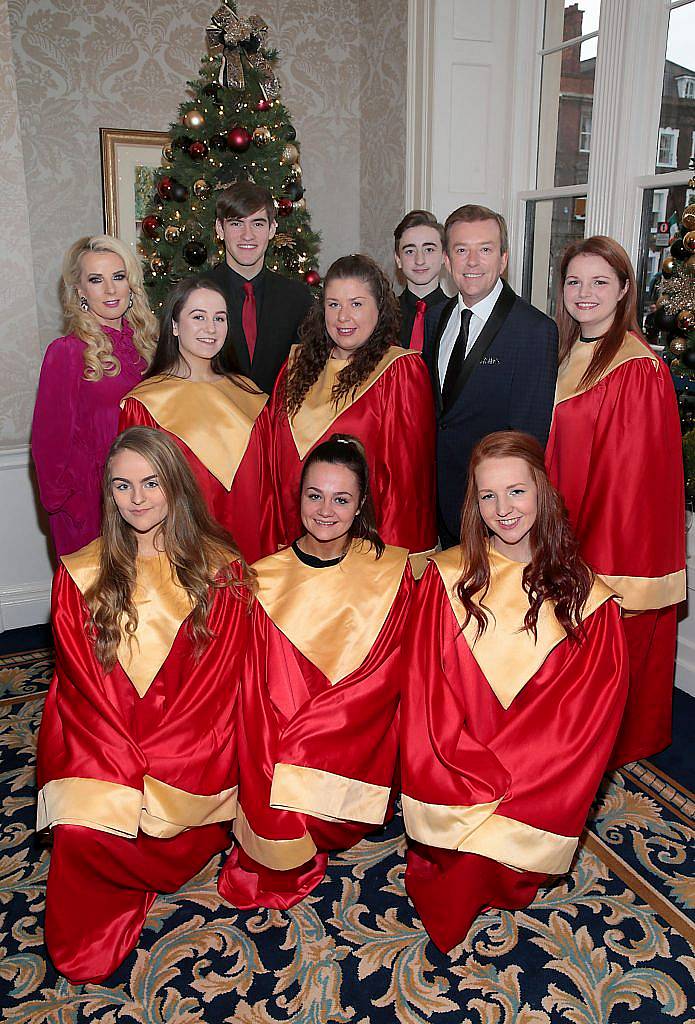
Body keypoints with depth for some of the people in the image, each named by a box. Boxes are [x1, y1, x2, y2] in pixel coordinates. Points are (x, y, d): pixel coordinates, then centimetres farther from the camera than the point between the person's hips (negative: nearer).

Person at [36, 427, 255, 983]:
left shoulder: (222, 570, -1)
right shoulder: (81, 576, 2)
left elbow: (217, 683, -2)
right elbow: (82, 686, 0)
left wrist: (155, 776, -10)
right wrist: (126, 770, -12)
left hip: (192, 745, -1)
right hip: (101, 743, 1)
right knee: (82, 830, -20)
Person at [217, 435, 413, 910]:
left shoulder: (391, 572, -2)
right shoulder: (265, 580, -1)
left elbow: (390, 673, -4)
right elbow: (257, 692, -1)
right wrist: (275, 761, -14)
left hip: (359, 742, 0)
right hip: (279, 749, 0)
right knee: (280, 800, -21)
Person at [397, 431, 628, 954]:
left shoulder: (585, 594, -2)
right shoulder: (447, 576, 0)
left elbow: (587, 716, -5)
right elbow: (424, 688, -4)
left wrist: (498, 778, -14)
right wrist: (471, 770, -16)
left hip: (533, 784, 0)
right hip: (452, 775, 0)